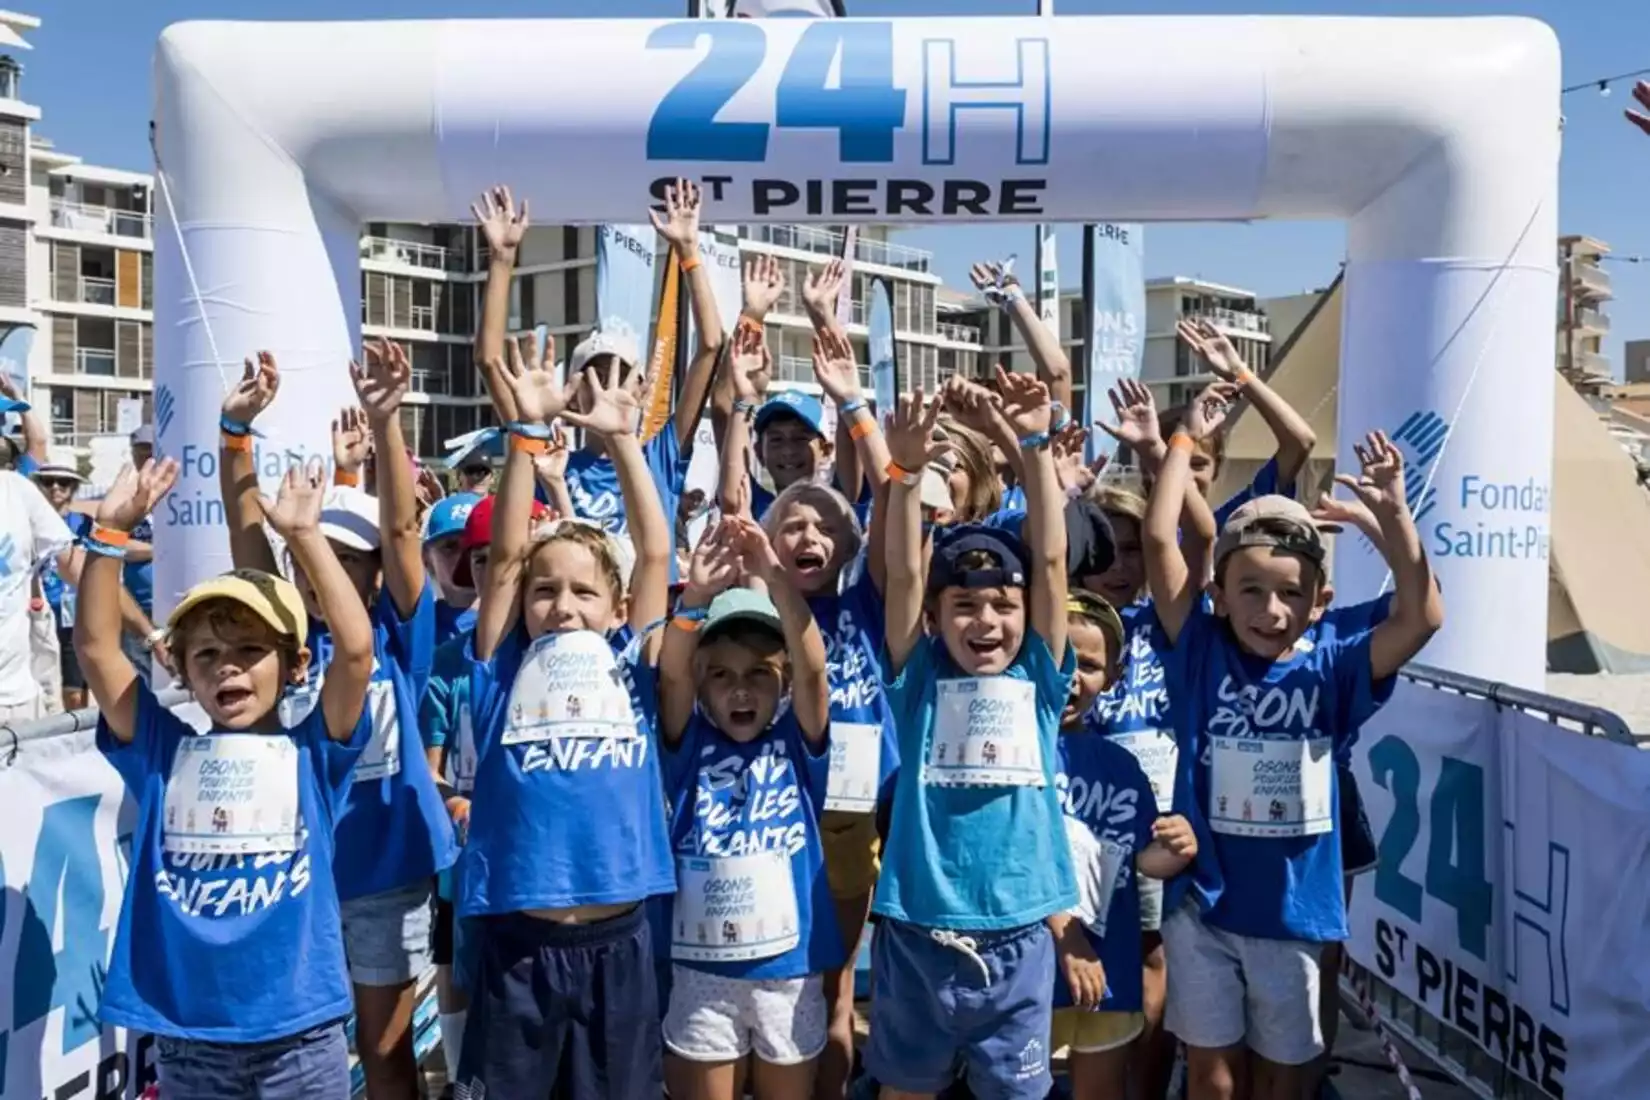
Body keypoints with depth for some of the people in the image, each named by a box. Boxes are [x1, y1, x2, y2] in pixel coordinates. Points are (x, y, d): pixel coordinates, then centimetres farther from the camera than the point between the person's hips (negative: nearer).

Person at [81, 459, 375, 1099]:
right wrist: (111, 531, -8)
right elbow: (95, 646, -2)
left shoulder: (312, 751, -1)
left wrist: (303, 534, -14)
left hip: (298, 1033, -2)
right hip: (186, 1033, 2)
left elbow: (356, 646, -15)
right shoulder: (163, 751, 4)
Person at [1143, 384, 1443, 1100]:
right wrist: (1186, 440, -12)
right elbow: (1159, 540, -15)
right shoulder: (1203, 653, -7)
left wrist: (1391, 511, -25)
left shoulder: (1330, 670, -5)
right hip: (1203, 899, -1)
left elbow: (1421, 616, -19)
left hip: (1293, 905, 1)